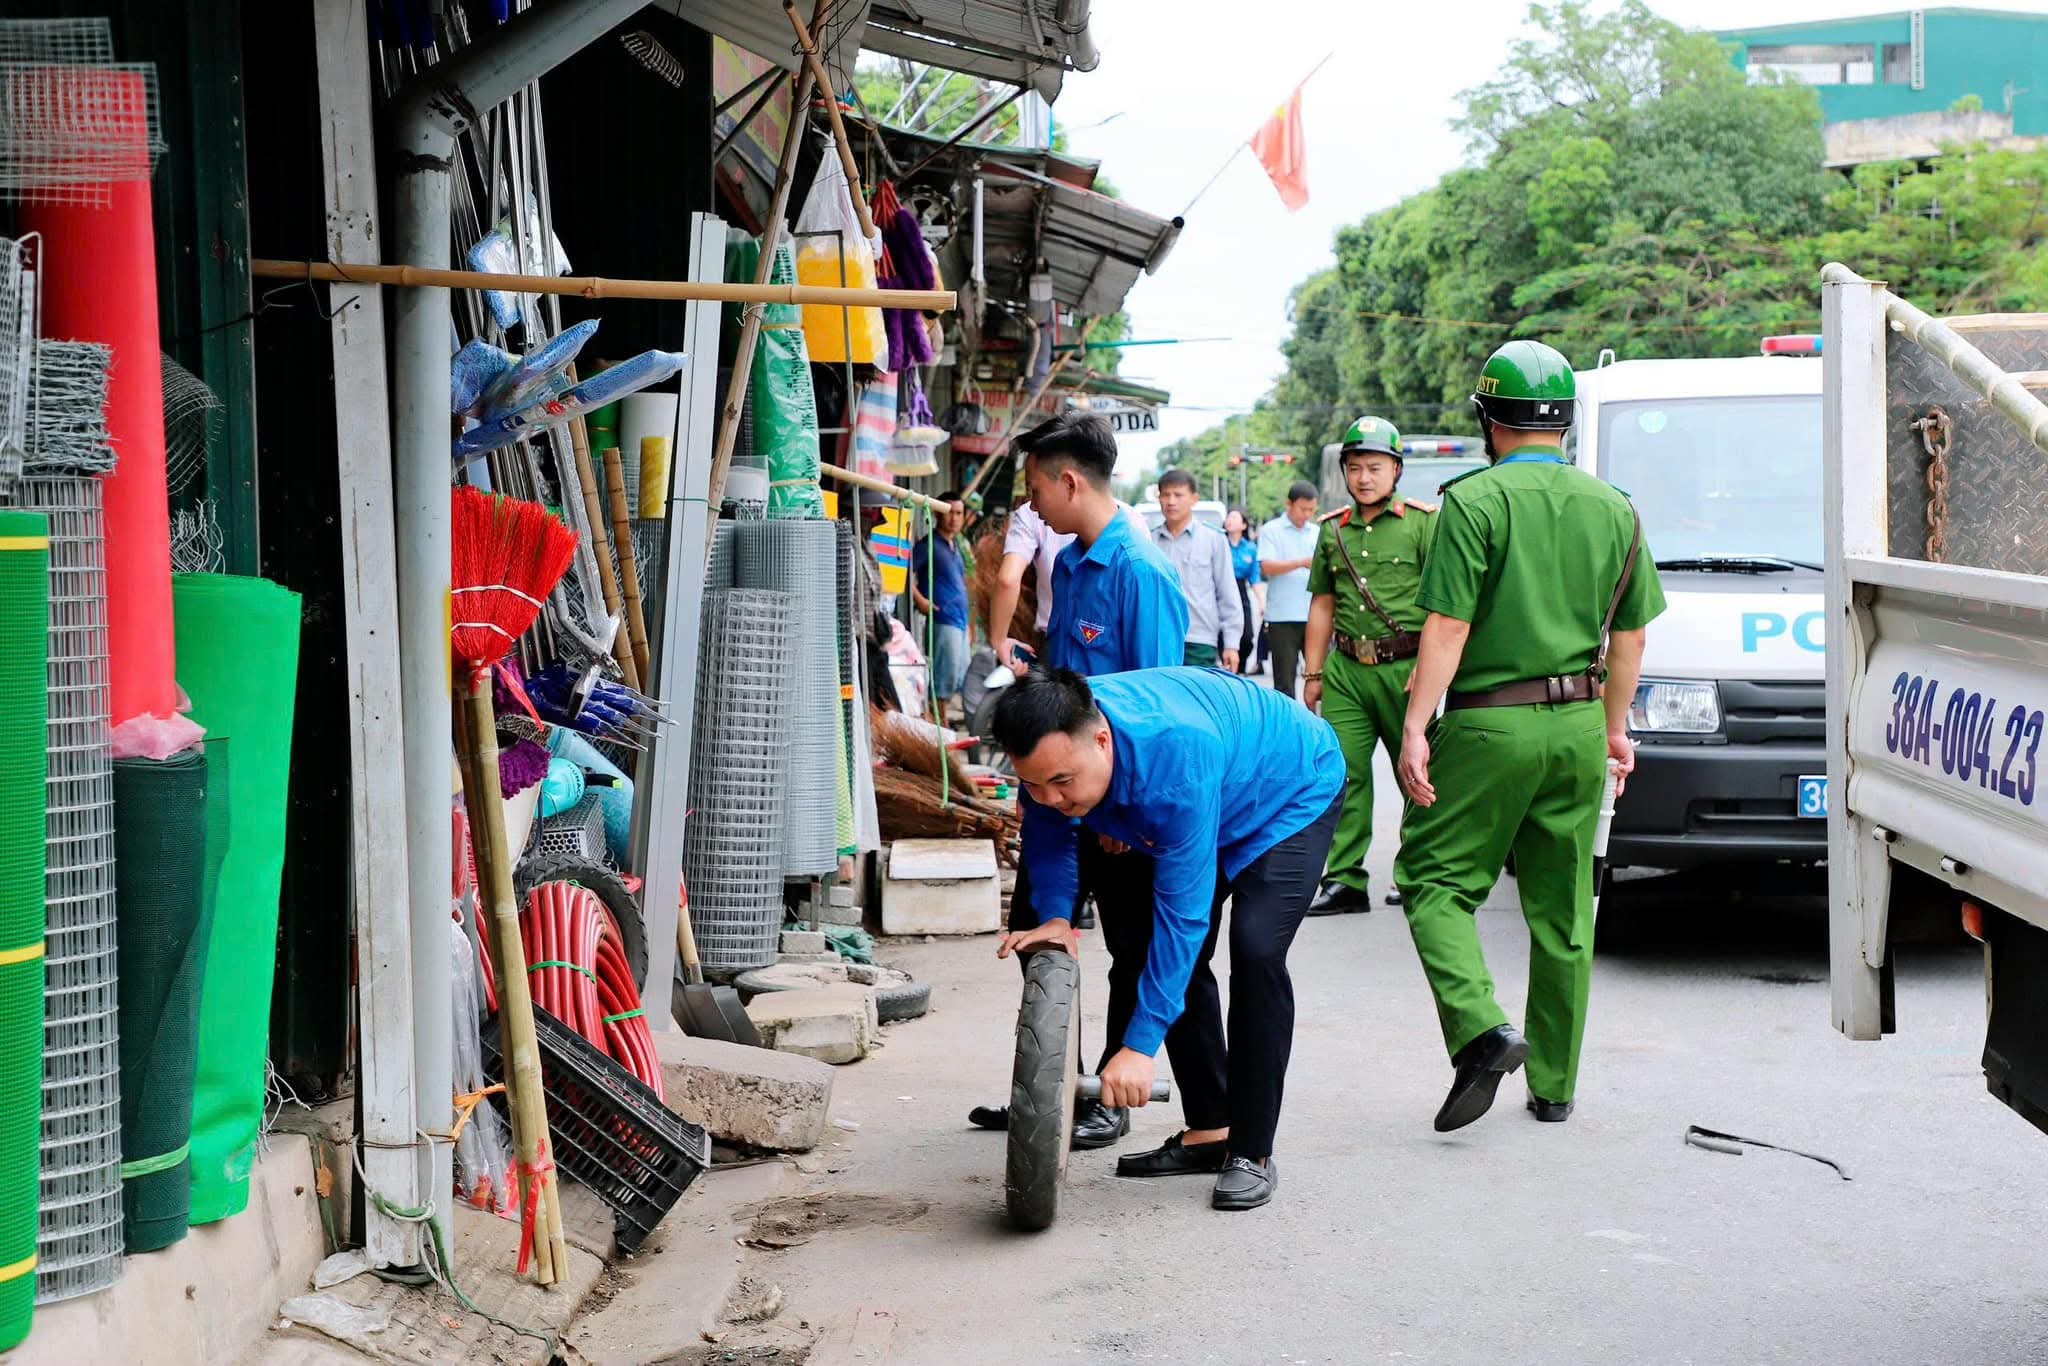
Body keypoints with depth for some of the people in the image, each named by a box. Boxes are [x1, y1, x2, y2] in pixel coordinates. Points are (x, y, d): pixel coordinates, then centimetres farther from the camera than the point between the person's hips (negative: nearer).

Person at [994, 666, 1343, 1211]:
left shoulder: (1176, 754, -45)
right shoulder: (1052, 747, -26)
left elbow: (1182, 910, -43)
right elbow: (1050, 838, -5)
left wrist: (1140, 1045, -43)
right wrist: (1054, 918, -24)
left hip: (1293, 793, -7)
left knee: (1255, 949, -22)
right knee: (1178, 957, 2)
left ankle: (1253, 1153, -13)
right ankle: (1209, 1130, 17)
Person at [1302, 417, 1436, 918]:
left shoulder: (1424, 522, -2)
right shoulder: (1333, 530, 14)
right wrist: (1314, 672, 16)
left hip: (1404, 667, -4)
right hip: (1346, 669, 4)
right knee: (1343, 774, -1)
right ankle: (1344, 881, 3)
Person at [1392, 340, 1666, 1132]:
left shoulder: (1475, 501, -9)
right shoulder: (1614, 509, 8)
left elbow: (1448, 626, -14)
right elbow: (1629, 634, 13)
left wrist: (1415, 726, -12)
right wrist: (1614, 729, 23)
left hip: (1488, 724, -5)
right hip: (1579, 725, 5)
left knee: (1434, 878, 6)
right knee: (1563, 906, 11)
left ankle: (1480, 1028, -15)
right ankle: (1554, 1083, 18)